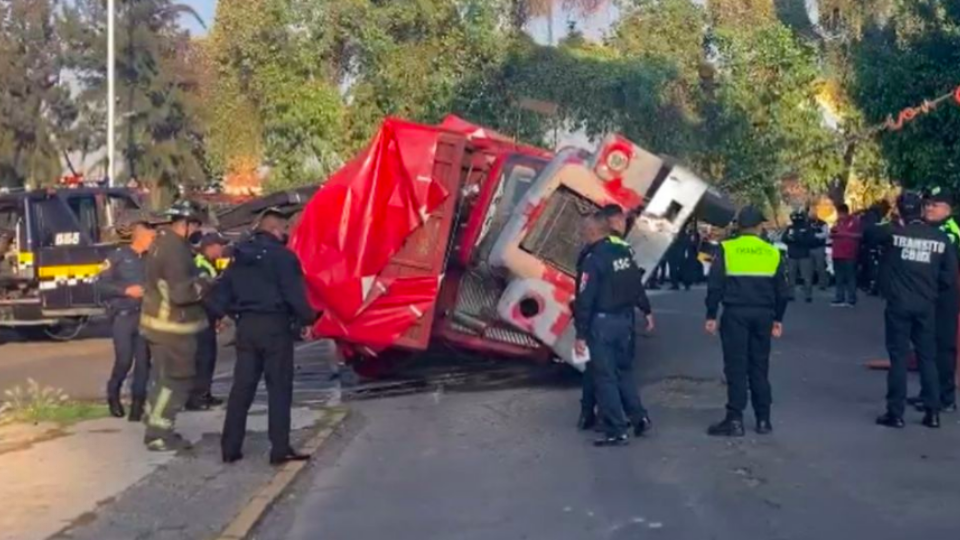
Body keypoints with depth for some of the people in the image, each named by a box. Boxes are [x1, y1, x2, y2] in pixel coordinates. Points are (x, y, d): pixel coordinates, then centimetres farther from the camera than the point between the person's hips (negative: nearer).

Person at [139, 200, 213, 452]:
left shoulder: (162, 242, 12)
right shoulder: (175, 249, -22)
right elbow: (181, 292, -28)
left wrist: (198, 281, 8)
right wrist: (206, 284, -14)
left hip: (162, 322, 10)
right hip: (172, 326, -10)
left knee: (165, 378, 18)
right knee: (177, 380, -3)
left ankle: (157, 430, 25)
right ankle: (158, 434, 0)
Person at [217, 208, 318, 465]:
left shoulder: (239, 256, 12)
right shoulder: (282, 256, -10)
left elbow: (222, 293, 12)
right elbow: (294, 294, -15)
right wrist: (308, 318, -1)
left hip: (246, 325, 6)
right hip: (275, 325, -6)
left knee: (242, 386, 10)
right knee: (279, 388, 0)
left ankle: (230, 448, 11)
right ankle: (280, 449, 0)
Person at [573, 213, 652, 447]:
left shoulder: (593, 259, -17)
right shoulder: (625, 251, 6)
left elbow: (585, 300, -18)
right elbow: (636, 284, 15)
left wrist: (580, 334, -16)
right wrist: (646, 310, 27)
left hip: (602, 322, -8)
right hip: (625, 318, 8)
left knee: (604, 376, 0)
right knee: (624, 369, 22)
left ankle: (616, 431, 1)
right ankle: (638, 416, 19)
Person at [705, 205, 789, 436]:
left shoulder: (726, 249, -3)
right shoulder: (772, 252, 7)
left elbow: (715, 285, -6)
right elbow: (782, 291, 12)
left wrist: (711, 315, 0)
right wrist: (778, 318, 22)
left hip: (735, 313, -3)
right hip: (763, 314, 3)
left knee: (736, 366, -1)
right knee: (760, 366, 11)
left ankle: (735, 420, -4)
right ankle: (763, 419, 15)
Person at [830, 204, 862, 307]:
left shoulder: (855, 221, -5)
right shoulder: (838, 221, 14)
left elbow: (859, 235, -11)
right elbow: (831, 234, 20)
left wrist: (845, 233, -17)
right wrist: (833, 232, -3)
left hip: (850, 254, -7)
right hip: (838, 254, 7)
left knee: (850, 277, -4)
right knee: (839, 278, 11)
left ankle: (851, 300, -1)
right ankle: (839, 299, 17)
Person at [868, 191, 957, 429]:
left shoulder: (893, 232, -9)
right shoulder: (940, 238, 0)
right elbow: (950, 276, 1)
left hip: (898, 303, -2)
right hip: (926, 305, 2)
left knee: (898, 357, 2)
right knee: (927, 357, 11)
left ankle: (895, 413, 3)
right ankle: (933, 412, 12)